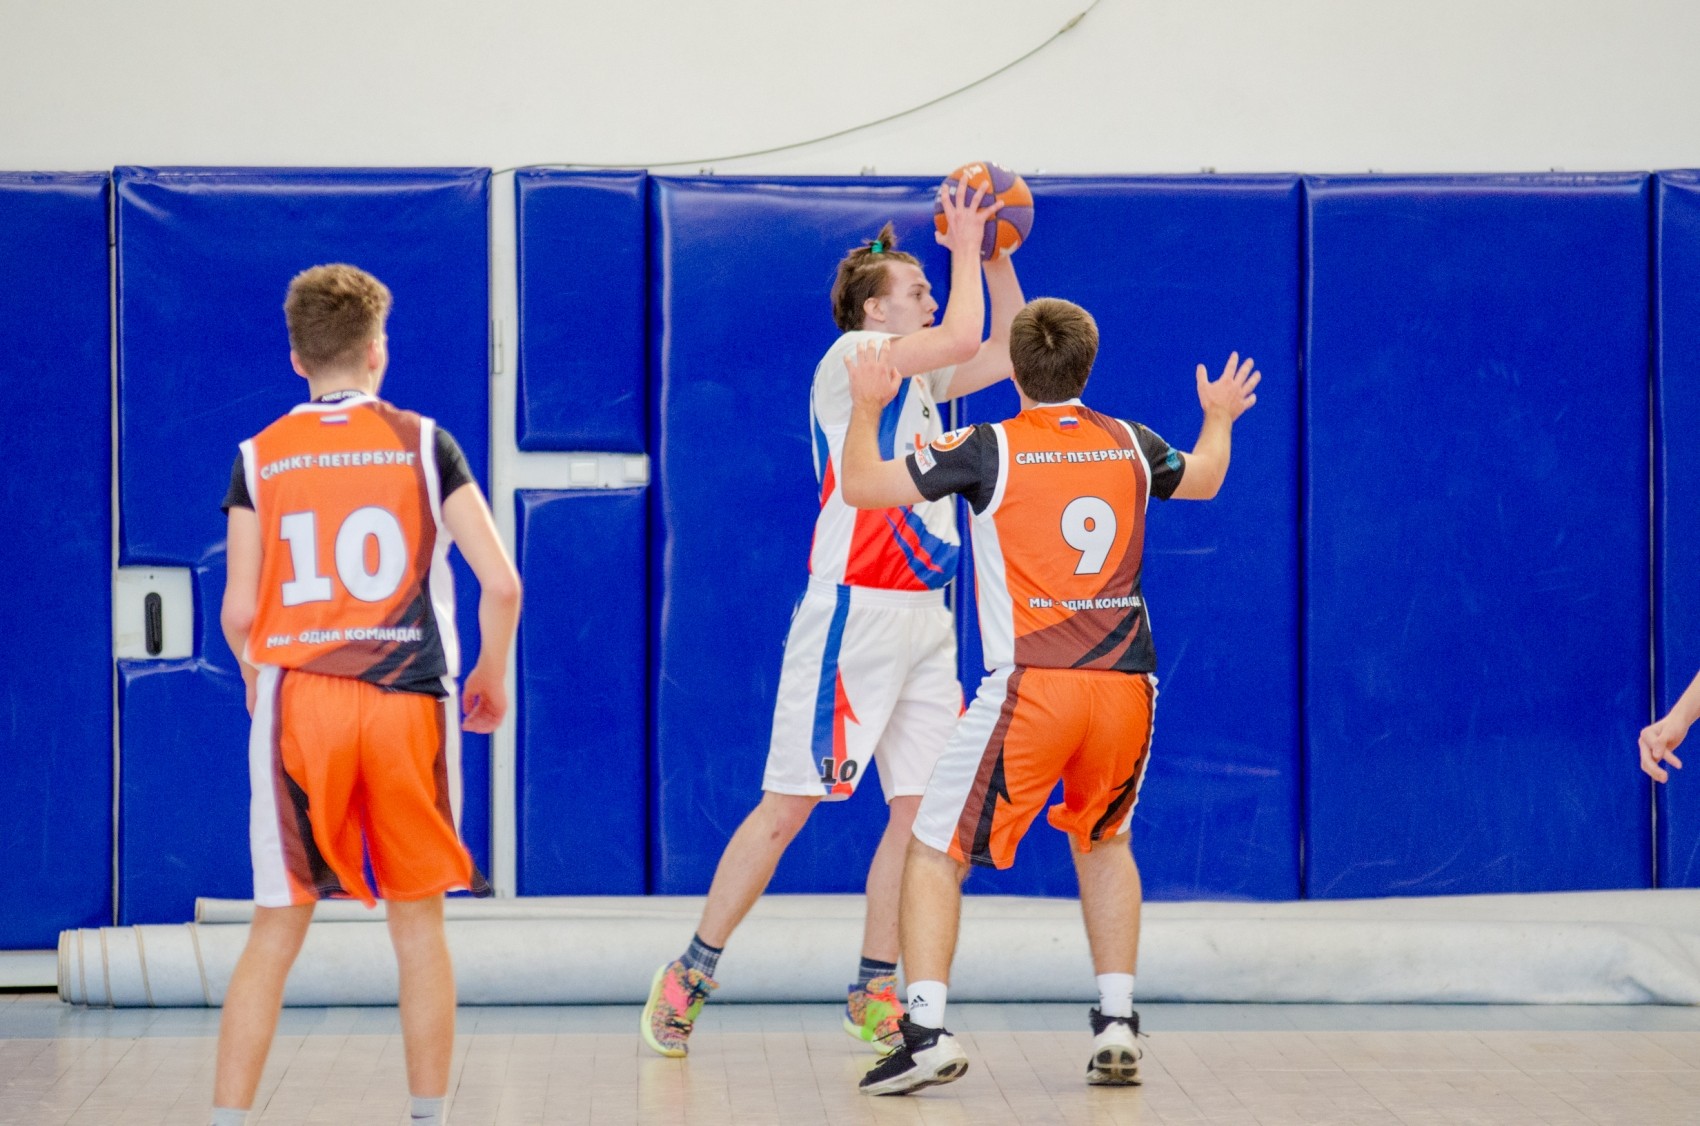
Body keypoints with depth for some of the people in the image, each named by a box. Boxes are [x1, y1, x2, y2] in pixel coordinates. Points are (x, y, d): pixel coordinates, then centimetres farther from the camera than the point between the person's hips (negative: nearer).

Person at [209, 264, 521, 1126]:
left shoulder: (260, 457, 4)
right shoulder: (424, 443, 2)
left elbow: (238, 612, 0)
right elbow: (501, 583, -4)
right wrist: (491, 676, 12)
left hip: (297, 700, 1)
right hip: (410, 701, 0)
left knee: (276, 931, 5)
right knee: (418, 924, 12)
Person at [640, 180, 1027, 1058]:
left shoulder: (921, 378, 16)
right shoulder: (850, 358, -7)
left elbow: (1005, 353, 22)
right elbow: (963, 338, -18)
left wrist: (995, 259, 12)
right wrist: (964, 248, -7)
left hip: (924, 617, 8)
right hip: (854, 615, -8)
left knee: (923, 806, 3)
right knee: (789, 804, -6)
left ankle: (873, 995, 10)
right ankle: (688, 977, 3)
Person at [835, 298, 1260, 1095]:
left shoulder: (988, 449, -2)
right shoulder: (1131, 445, 12)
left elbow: (862, 485, 1)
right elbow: (1203, 481, 34)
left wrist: (866, 406, 19)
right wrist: (1220, 417, 55)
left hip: (1030, 688, -4)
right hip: (1127, 682, 4)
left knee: (936, 852, 5)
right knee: (1103, 841, 28)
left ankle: (926, 1030, -11)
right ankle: (1116, 1023, 19)